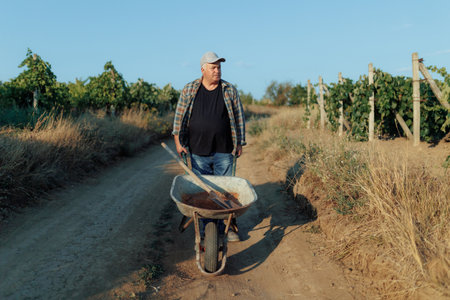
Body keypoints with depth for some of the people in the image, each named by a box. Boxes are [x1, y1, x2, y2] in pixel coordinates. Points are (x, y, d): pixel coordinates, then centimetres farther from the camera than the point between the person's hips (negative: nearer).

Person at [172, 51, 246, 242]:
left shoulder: (230, 90, 4)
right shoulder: (189, 90, 3)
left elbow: (239, 118, 8)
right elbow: (179, 116, 7)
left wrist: (240, 144, 5)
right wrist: (178, 141, 0)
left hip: (224, 151, 0)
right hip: (198, 151, 0)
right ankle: (207, 227, 18)